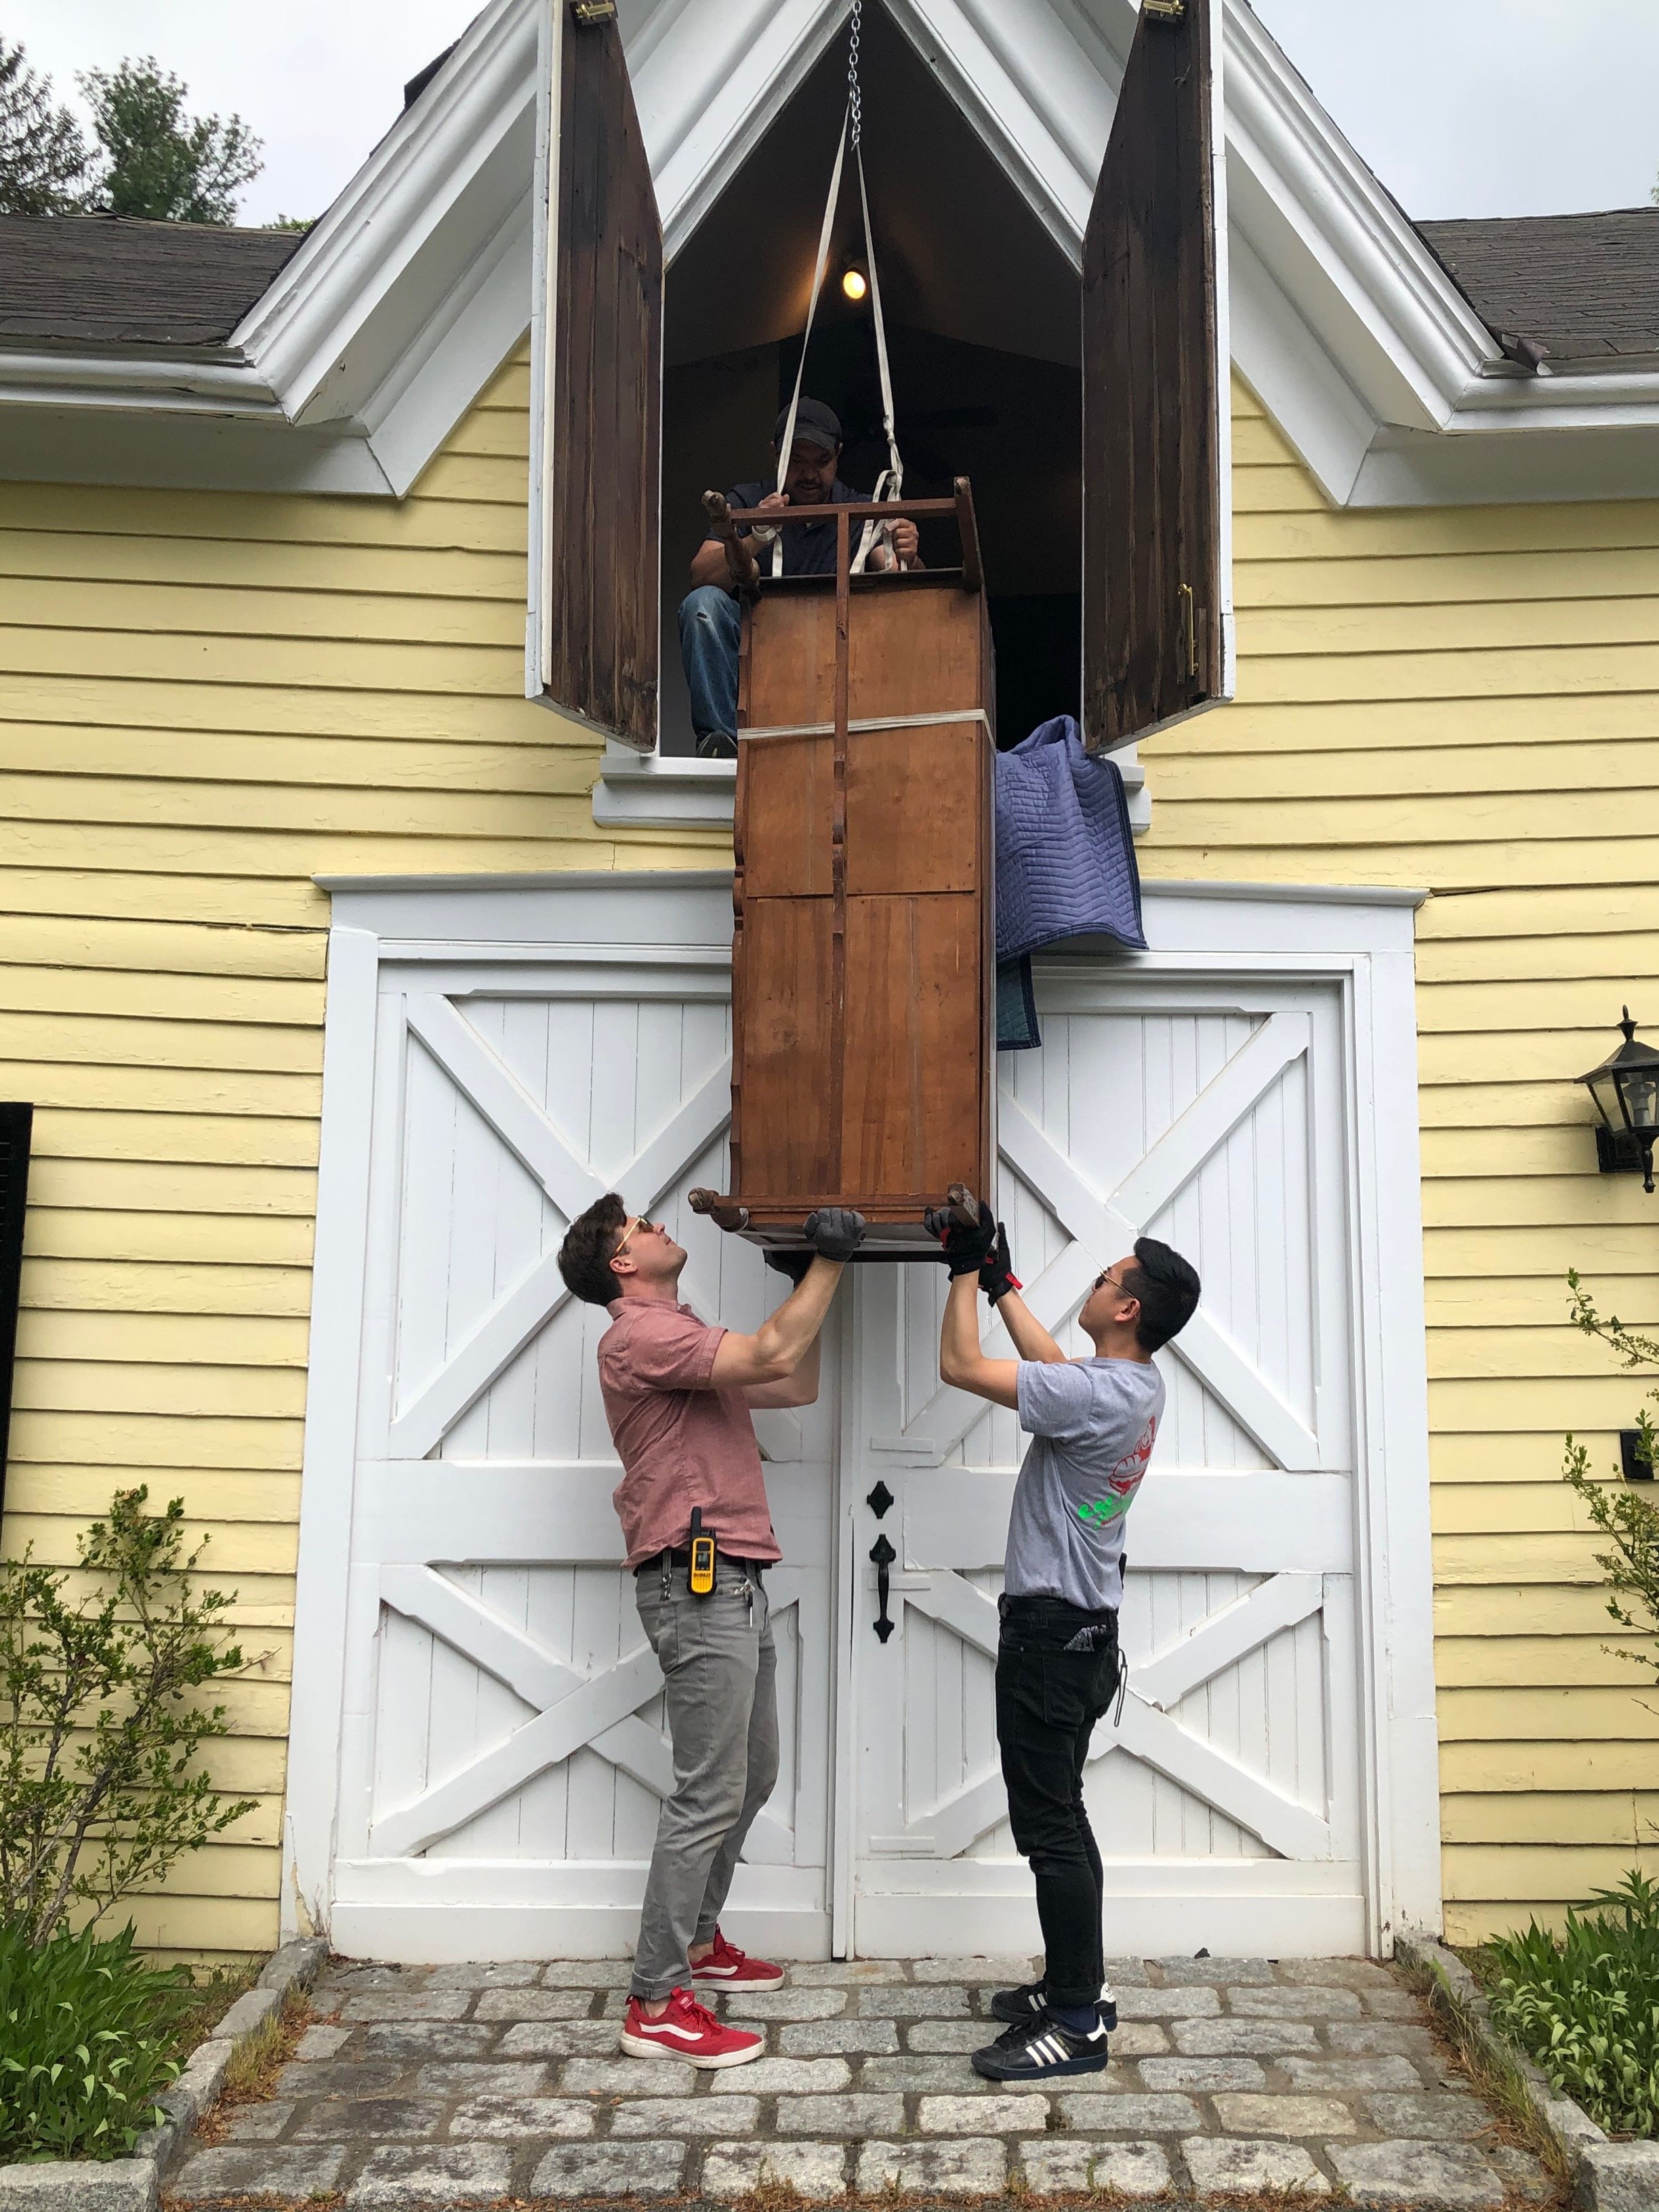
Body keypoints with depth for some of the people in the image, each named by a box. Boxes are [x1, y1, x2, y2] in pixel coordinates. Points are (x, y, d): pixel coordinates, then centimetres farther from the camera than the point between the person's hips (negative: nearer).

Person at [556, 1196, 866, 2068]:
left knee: (751, 1777, 18)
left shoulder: (683, 1337, 21)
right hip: (697, 1582, -11)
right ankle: (655, 2005, -1)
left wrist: (807, 1277, 19)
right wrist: (828, 1261, -14)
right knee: (709, 1795, -9)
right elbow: (773, 1355, -22)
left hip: (732, 1582, 11)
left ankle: (696, 1942, 32)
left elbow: (797, 1385, 23)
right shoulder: (641, 1334, -12)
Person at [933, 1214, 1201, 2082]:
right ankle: (1079, 1984, 29)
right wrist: (1000, 1280, 22)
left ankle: (1077, 2024, 6)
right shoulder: (1140, 1388, 4)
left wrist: (966, 1269, -10)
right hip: (1085, 1627, 10)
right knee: (1059, 1816, 19)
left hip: (1049, 1629, -10)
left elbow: (961, 1366, -22)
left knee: (1051, 1824, -2)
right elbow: (1049, 1362, 23)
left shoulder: (1097, 1396, -25)